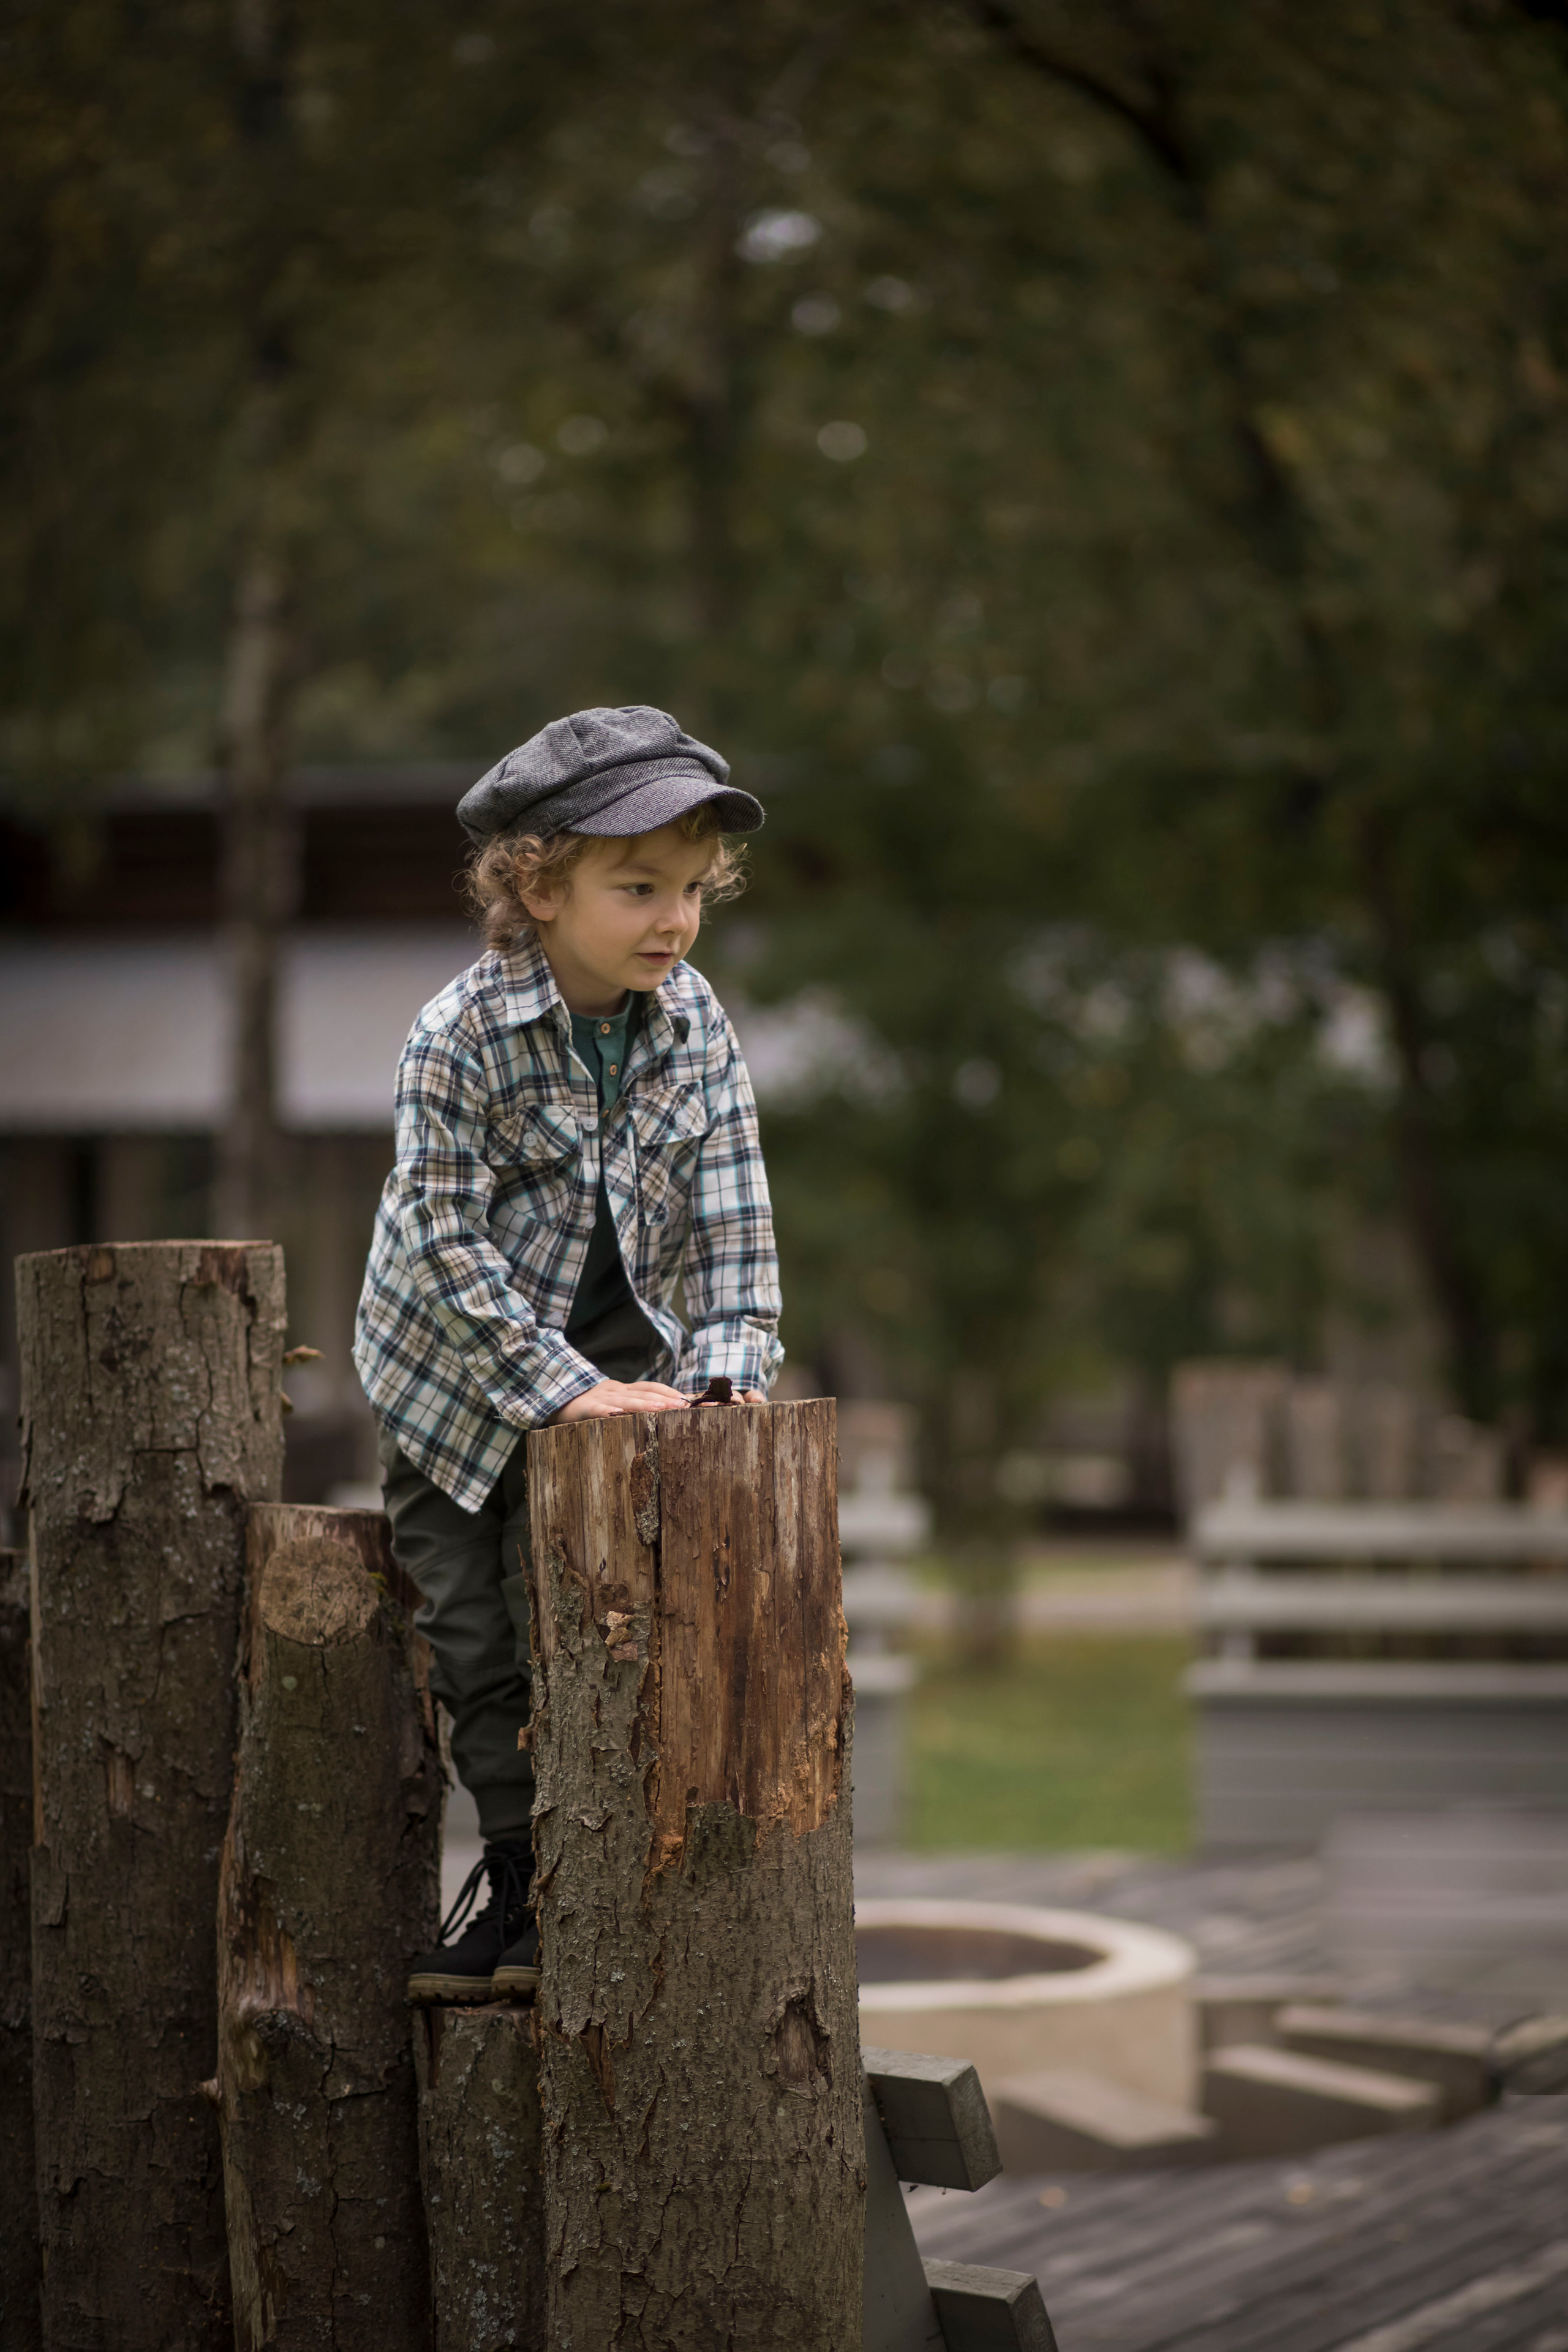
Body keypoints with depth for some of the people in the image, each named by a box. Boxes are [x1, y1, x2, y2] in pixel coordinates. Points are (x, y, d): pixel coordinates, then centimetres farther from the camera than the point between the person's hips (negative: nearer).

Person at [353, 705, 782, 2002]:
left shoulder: (695, 1025, -10)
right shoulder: (463, 1035, -23)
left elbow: (730, 1216, -6)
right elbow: (447, 1240, -23)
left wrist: (726, 1367, -19)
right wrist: (565, 1390, -27)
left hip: (619, 1344, 2)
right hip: (461, 1369, -2)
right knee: (472, 1626, 5)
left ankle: (542, 1889, 4)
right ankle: (522, 1864, 21)